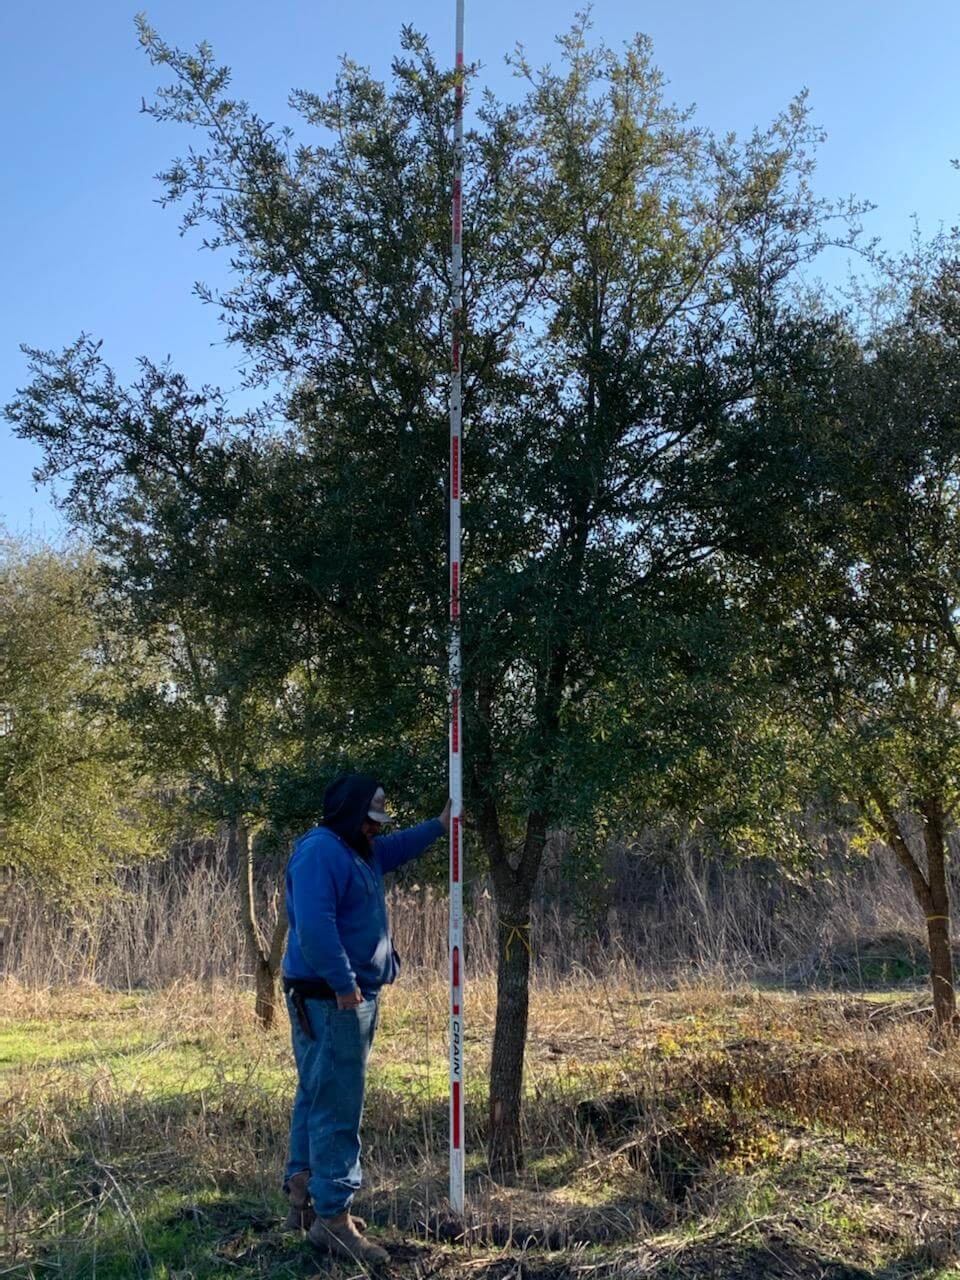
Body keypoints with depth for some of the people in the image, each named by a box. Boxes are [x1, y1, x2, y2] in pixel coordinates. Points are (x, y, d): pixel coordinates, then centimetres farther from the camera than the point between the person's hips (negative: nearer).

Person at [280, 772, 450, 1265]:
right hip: (328, 999, -11)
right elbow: (314, 926, -28)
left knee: (317, 1098, 18)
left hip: (353, 998, 11)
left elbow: (395, 848, 39)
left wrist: (438, 826, 39)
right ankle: (333, 1217, -1)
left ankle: (303, 1195, 30)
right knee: (337, 1107, -7)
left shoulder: (359, 852, 16)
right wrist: (343, 984, -26)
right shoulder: (320, 852, -17)